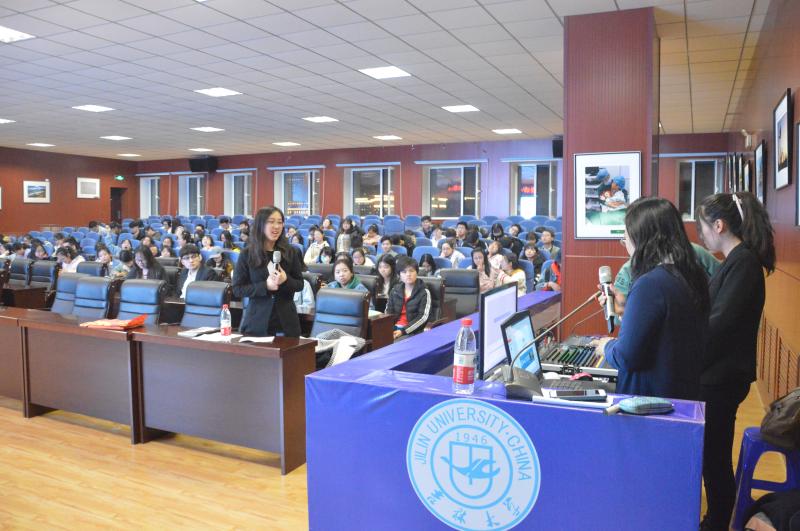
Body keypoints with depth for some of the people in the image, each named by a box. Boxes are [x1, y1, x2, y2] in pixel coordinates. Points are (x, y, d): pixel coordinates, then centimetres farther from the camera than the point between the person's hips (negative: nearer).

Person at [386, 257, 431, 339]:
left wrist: (403, 331, -17)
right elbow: (388, 311, 13)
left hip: (413, 331, -4)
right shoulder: (395, 290, 15)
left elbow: (423, 317, -9)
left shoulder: (424, 292, -1)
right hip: (394, 328, 4)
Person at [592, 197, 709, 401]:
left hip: (651, 397, -8)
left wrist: (607, 346, -4)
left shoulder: (650, 284, -24)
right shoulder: (694, 276, 2)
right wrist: (627, 309, 14)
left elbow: (627, 358, -23)